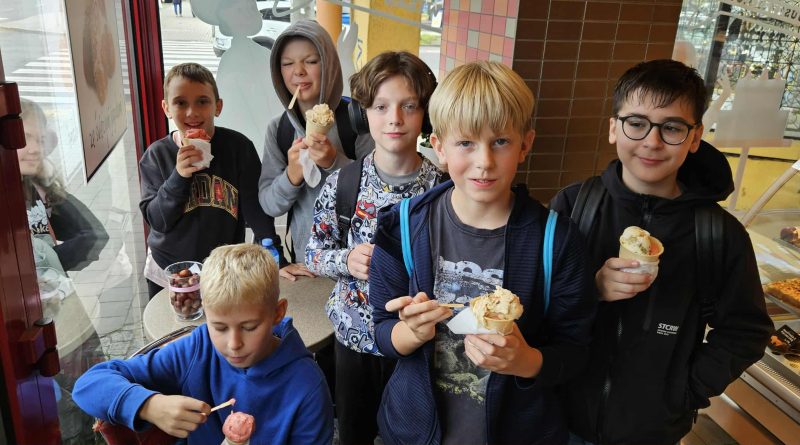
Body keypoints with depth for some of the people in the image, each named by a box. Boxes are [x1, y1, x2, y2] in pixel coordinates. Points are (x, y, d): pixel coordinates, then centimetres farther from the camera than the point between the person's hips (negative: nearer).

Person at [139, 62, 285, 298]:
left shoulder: (238, 146, -15)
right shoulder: (156, 155, -10)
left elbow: (256, 208, -11)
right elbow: (156, 220, -12)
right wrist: (178, 177, -27)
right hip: (167, 272, 2)